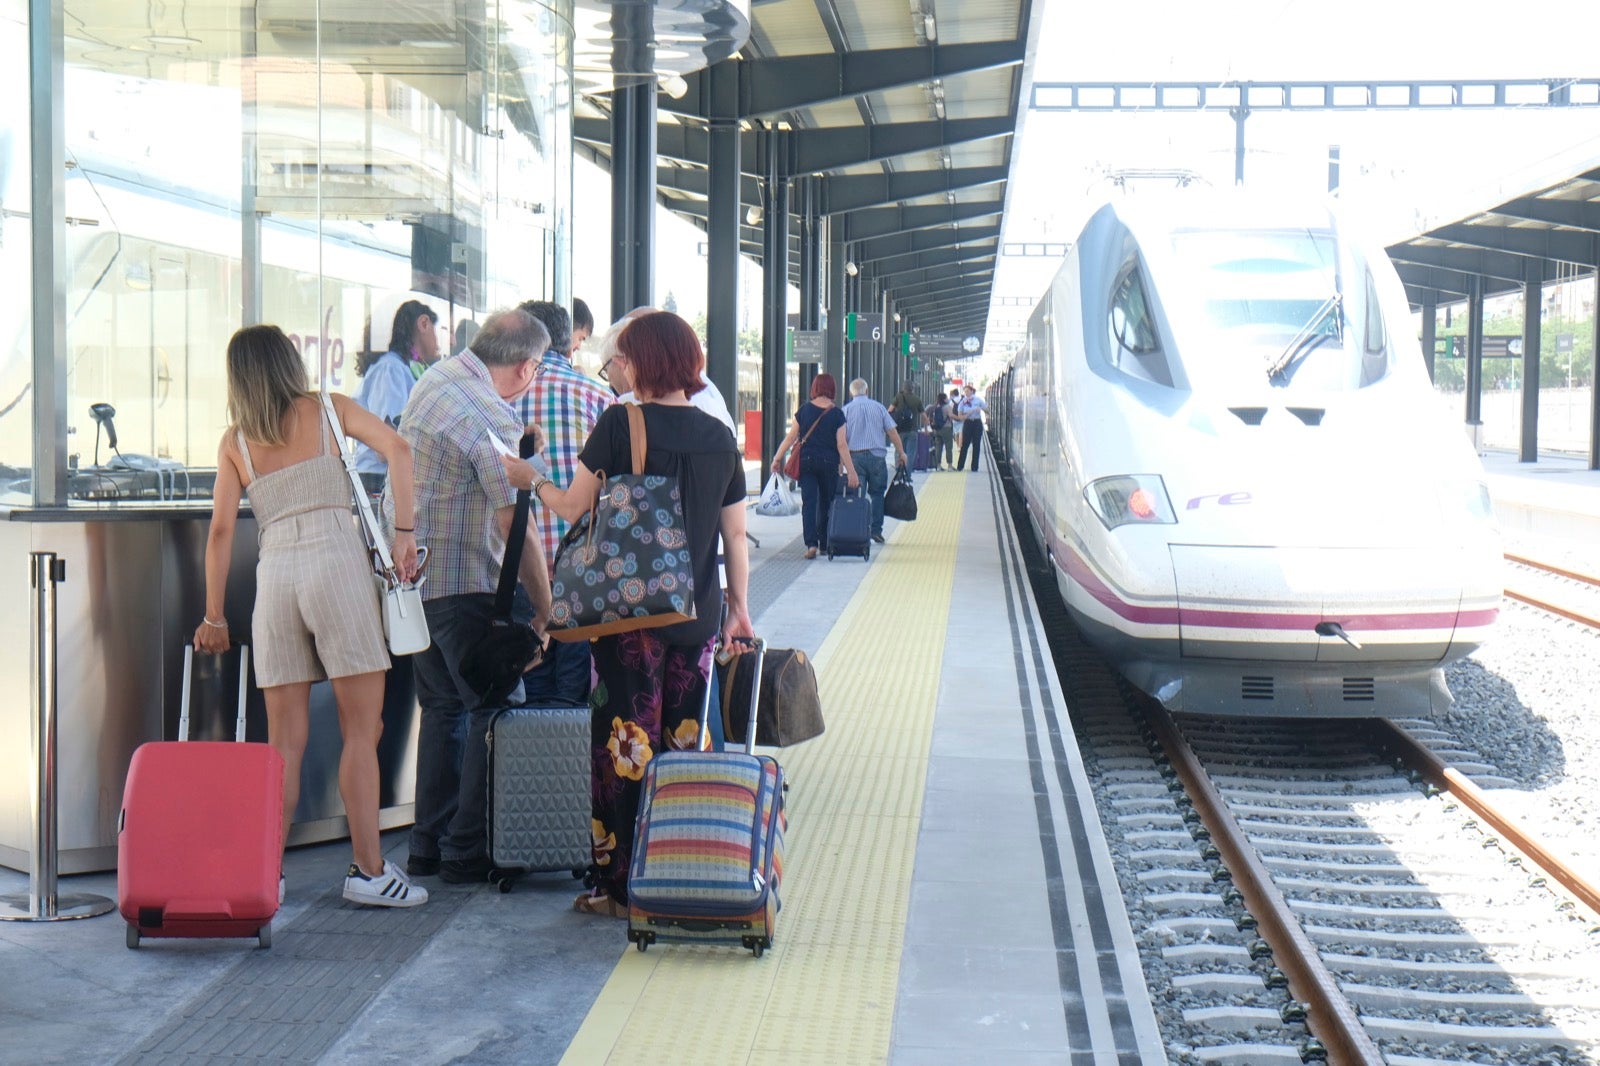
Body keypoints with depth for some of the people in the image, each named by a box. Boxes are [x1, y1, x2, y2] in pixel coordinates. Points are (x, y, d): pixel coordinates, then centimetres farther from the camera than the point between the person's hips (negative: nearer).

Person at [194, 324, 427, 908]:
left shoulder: (234, 441, 14)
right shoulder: (327, 409, 10)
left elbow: (222, 527, 8)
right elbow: (397, 449, -5)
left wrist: (213, 616, 11)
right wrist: (404, 531, -4)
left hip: (273, 572, 3)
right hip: (338, 562, -3)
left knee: (284, 739, 7)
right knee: (361, 729, 0)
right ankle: (368, 870, 0)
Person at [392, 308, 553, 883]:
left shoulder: (434, 378, 7)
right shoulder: (491, 419, -19)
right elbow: (516, 526, -22)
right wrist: (545, 611, -15)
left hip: (408, 573, 9)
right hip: (463, 584, -9)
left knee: (443, 708, 17)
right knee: (496, 712, -1)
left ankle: (428, 845, 21)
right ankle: (468, 852, 0)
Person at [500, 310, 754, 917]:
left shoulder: (620, 424, -8)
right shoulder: (719, 436, 6)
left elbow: (574, 508, -4)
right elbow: (735, 535, 10)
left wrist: (532, 480, 15)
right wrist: (739, 608, 20)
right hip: (698, 617, 5)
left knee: (627, 749, 1)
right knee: (683, 745, 12)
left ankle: (622, 885, 6)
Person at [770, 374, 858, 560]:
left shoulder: (804, 409, 1)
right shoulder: (837, 414, -4)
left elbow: (791, 437, 2)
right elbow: (842, 445, -7)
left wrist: (777, 458, 11)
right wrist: (851, 471, -5)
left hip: (806, 460, 1)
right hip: (829, 462, -1)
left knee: (809, 502, -1)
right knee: (826, 503, 13)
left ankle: (811, 543, -15)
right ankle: (824, 544, 19)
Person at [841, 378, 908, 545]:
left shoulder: (846, 410, 2)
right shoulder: (878, 407, 5)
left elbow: (842, 437, -2)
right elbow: (892, 432, 3)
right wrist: (901, 453, 10)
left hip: (855, 457, 0)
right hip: (877, 455, 0)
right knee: (877, 494, 8)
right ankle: (876, 530, 2)